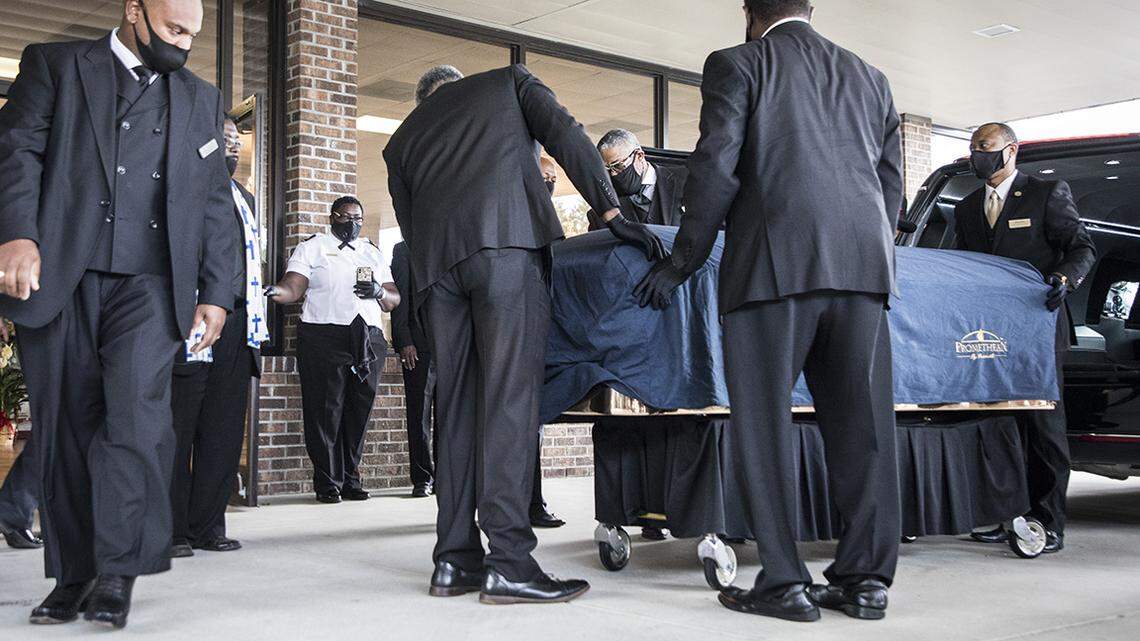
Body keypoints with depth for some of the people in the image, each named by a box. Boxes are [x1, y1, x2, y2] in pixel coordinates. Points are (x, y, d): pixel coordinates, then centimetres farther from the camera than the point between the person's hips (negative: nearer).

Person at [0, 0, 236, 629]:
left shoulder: (200, 99, 20)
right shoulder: (53, 65, 12)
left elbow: (214, 204, 17)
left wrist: (215, 292, 9)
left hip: (148, 282, 1)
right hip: (57, 275, -1)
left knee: (137, 413, -16)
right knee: (65, 425, 1)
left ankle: (118, 569, -8)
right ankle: (72, 575, 11)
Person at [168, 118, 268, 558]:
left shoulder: (244, 198, 24)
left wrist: (255, 323, 17)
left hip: (236, 324, 7)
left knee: (224, 431, 6)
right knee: (178, 428, -2)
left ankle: (208, 525, 13)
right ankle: (171, 529, 5)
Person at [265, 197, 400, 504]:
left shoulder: (375, 254, 21)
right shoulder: (312, 247, 9)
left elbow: (394, 300, 16)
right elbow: (293, 288, -5)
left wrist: (380, 292, -6)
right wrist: (274, 291, -26)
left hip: (368, 339, 4)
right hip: (324, 337, -4)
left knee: (359, 412, 3)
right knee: (325, 411, -6)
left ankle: (351, 479, 11)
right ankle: (328, 483, 0)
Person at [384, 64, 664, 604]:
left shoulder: (401, 139, 33)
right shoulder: (508, 81, 26)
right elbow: (566, 137, 9)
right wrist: (611, 210, 1)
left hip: (435, 260, 4)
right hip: (506, 240, -4)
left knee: (456, 403, 6)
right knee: (510, 397, -10)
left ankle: (455, 559, 5)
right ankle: (509, 560, -14)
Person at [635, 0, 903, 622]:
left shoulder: (737, 65, 8)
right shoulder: (869, 77, 23)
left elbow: (716, 169, -3)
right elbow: (891, 184, 20)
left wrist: (682, 260, 4)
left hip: (775, 261, -5)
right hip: (862, 265, 5)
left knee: (765, 424, 0)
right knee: (859, 426, 5)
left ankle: (784, 581, 0)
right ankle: (865, 577, 9)